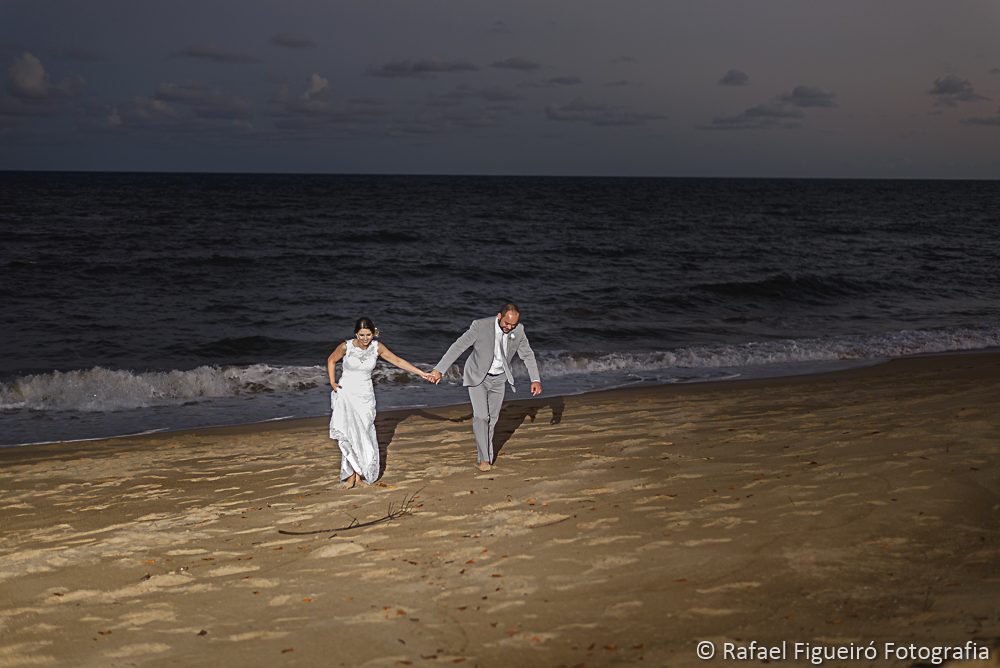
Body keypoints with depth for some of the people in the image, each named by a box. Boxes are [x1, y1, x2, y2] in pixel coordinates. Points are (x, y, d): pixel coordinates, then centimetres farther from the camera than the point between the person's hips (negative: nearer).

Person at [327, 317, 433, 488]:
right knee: (350, 433, -16)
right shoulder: (346, 347, -11)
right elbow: (331, 360, 7)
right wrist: (332, 382, -3)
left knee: (363, 435, -1)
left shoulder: (376, 347, -4)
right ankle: (352, 474, -10)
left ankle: (360, 475, 9)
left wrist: (421, 373, 0)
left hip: (365, 395, 3)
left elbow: (398, 361, 2)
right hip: (346, 392, -3)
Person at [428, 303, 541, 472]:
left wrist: (535, 379, -7)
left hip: (498, 379, 4)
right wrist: (439, 369, -27)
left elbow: (527, 354, 1)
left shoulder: (518, 331, -12)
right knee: (481, 416, -14)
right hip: (478, 377, -4)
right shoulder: (481, 326, -24)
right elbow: (458, 346, -23)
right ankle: (484, 458, -9)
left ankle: (482, 445, 33)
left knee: (492, 418, 10)